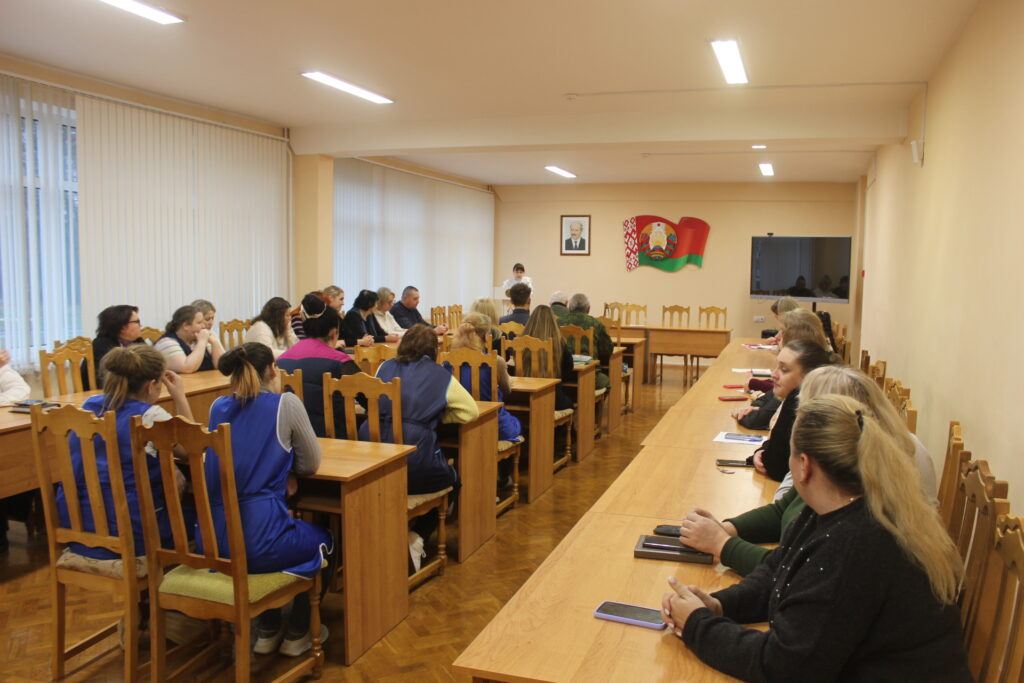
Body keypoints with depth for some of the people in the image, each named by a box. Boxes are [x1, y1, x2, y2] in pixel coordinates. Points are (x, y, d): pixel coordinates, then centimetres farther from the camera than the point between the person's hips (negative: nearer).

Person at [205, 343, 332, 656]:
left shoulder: (218, 407, 9)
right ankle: (297, 634, 34)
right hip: (259, 542, -5)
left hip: (213, 540, 6)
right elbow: (310, 464, 2)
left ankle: (267, 631, 40)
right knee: (321, 539, 26)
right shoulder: (285, 403, -7)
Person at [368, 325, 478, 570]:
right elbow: (471, 412, 7)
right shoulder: (440, 376, 6)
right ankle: (417, 537, 11)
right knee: (451, 478, 27)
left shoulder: (385, 367, 15)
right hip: (416, 469, -4)